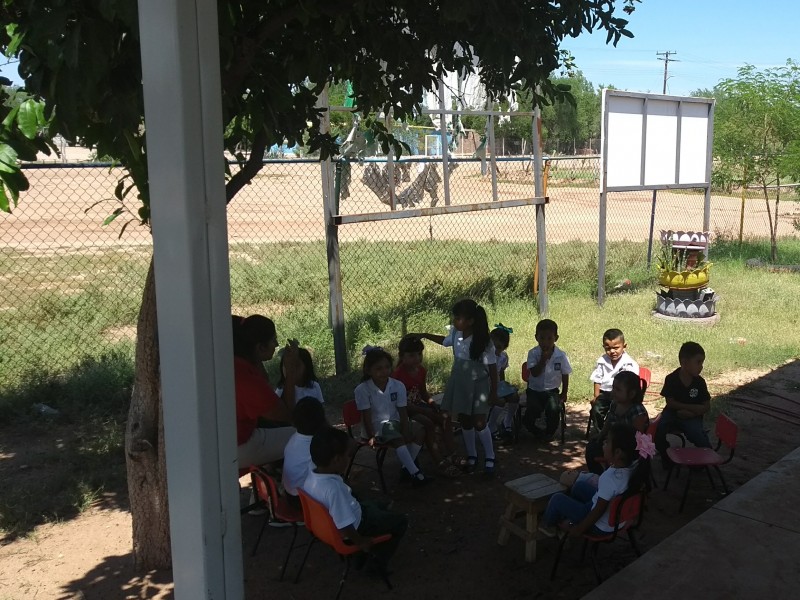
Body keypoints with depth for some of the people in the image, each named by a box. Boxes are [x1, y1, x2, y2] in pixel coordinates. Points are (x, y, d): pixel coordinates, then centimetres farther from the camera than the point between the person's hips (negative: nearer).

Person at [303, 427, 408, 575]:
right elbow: (345, 529, -33)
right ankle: (377, 564, 19)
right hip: (355, 528, -8)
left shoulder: (311, 475, -13)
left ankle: (366, 553, 31)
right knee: (400, 521, 8)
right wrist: (361, 542, -15)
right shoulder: (334, 488, -39)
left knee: (380, 509, 29)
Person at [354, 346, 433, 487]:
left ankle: (407, 467, -7)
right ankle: (415, 473, -31)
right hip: (376, 426, -5)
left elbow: (403, 413, -6)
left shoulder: (398, 386, -5)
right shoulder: (362, 390, -14)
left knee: (419, 432, -16)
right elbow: (367, 416, -14)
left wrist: (406, 433, -16)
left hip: (394, 422, 5)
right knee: (397, 439, -30)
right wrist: (371, 437, -20)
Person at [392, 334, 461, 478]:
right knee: (428, 424, -30)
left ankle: (451, 456, -10)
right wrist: (425, 411, -24)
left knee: (445, 417, -9)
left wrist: (433, 404, -3)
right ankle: (441, 464, -28)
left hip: (419, 406, 8)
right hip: (404, 411, -8)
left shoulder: (421, 371, 5)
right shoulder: (398, 374, -20)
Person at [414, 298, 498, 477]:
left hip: (478, 385, -5)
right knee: (465, 421, 13)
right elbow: (446, 341, 19)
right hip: (459, 383, 5)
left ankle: (489, 458, 16)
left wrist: (493, 392, -11)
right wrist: (425, 335, 15)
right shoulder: (455, 332, -7)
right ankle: (471, 456, 31)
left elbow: (492, 368, -16)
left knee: (479, 422, -3)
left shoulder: (483, 342, -23)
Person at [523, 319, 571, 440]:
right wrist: (543, 359, -23)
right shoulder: (533, 353, -8)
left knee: (554, 409, -29)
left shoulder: (561, 356, -6)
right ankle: (538, 432, 6)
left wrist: (564, 393, 5)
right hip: (534, 390, 0)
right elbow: (534, 373, -16)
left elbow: (565, 375, 6)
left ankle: (549, 432, 2)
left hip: (552, 391, 0)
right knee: (533, 410, -27)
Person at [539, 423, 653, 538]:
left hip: (601, 525, -7)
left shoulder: (609, 478, -38)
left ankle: (547, 525, 37)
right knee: (579, 486, 23)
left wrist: (579, 529, -13)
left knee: (557, 498, 8)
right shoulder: (634, 467, -19)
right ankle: (569, 519, 43)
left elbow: (599, 511, -26)